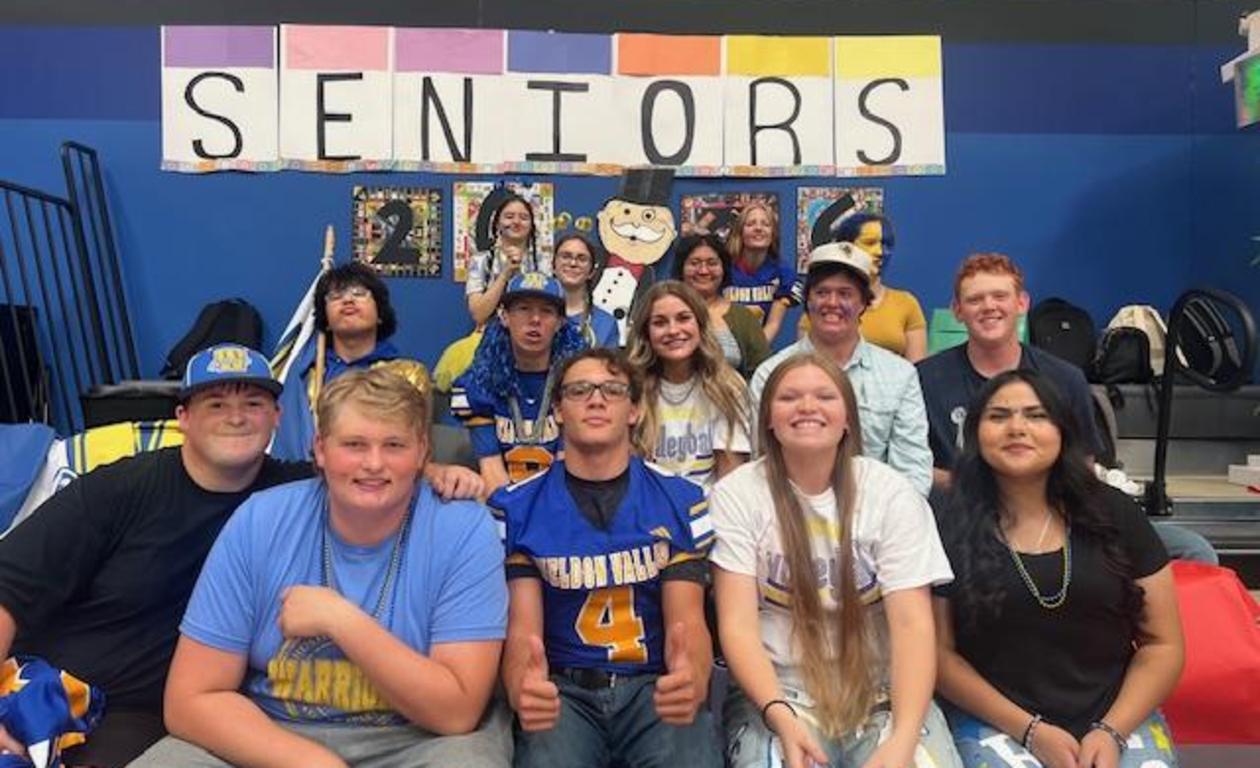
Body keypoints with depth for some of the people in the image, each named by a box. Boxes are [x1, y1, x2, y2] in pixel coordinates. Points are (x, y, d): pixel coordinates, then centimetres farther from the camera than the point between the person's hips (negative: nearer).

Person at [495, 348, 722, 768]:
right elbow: (523, 628, -5)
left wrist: (692, 678, -28)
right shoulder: (516, 508, 0)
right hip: (562, 687, -1)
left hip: (655, 684, 1)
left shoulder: (681, 500, 2)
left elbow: (687, 620, -3)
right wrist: (522, 688, -30)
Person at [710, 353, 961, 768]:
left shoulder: (892, 493, -2)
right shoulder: (736, 494, -4)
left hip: (881, 692, 2)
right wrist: (779, 715, -24)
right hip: (778, 692, -1)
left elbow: (912, 624, -9)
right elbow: (737, 625, -8)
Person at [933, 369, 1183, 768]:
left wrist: (1112, 731, -6)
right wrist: (1029, 730, -9)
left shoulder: (1115, 515, 4)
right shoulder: (948, 528, -4)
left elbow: (1163, 644, 6)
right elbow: (939, 651, -2)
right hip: (997, 723, -1)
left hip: (1118, 718, 2)